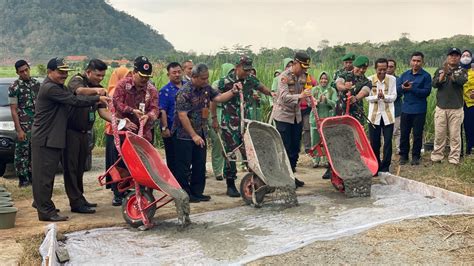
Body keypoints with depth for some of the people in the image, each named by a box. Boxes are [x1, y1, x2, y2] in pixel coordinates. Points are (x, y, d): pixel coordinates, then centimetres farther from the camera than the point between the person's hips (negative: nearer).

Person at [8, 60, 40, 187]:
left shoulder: (36, 83, 8)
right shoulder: (14, 88, -8)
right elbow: (13, 110, -9)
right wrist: (19, 130, -14)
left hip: (37, 124, 5)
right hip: (24, 125, -5)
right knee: (22, 152, 0)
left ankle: (31, 176, 21)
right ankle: (22, 180, 7)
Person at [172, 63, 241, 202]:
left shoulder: (206, 88, 4)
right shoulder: (184, 92, -19)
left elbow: (219, 98, 5)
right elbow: (182, 116, -21)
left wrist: (233, 91, -12)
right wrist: (194, 136, -20)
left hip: (200, 133, 8)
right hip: (184, 135, -8)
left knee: (200, 165, 12)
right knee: (184, 167, 0)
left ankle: (197, 192, 22)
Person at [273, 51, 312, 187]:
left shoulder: (302, 76, 5)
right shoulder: (284, 76, -17)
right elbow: (284, 97, -29)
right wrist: (300, 96, -41)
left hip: (296, 116, 7)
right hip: (283, 116, -7)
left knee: (295, 148, 10)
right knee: (285, 148, -4)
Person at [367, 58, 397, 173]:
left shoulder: (392, 79, -2)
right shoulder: (370, 79, -3)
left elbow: (394, 96, -4)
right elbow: (367, 97, -3)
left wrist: (384, 97, -24)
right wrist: (377, 97, -23)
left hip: (388, 115, 0)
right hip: (374, 115, 0)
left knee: (388, 142, -1)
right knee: (374, 142, 5)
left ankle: (385, 167, 8)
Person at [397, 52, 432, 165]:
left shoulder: (426, 76, -3)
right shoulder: (405, 74, 10)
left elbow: (427, 91, -13)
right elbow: (396, 87, 3)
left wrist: (412, 89, -20)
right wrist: (402, 87, -19)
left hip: (419, 110, -3)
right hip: (406, 109, 4)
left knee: (417, 134, 3)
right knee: (404, 133, 7)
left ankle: (416, 156, 14)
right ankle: (403, 155, 17)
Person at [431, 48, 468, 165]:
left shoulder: (462, 71, 6)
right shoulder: (440, 70, 9)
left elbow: (462, 81, -17)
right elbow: (434, 84, -8)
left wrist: (450, 74, -32)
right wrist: (444, 73, -24)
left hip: (456, 109, -1)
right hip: (441, 107, 1)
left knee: (455, 135, 1)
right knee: (439, 134, 6)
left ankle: (454, 159, 7)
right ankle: (437, 156, 15)